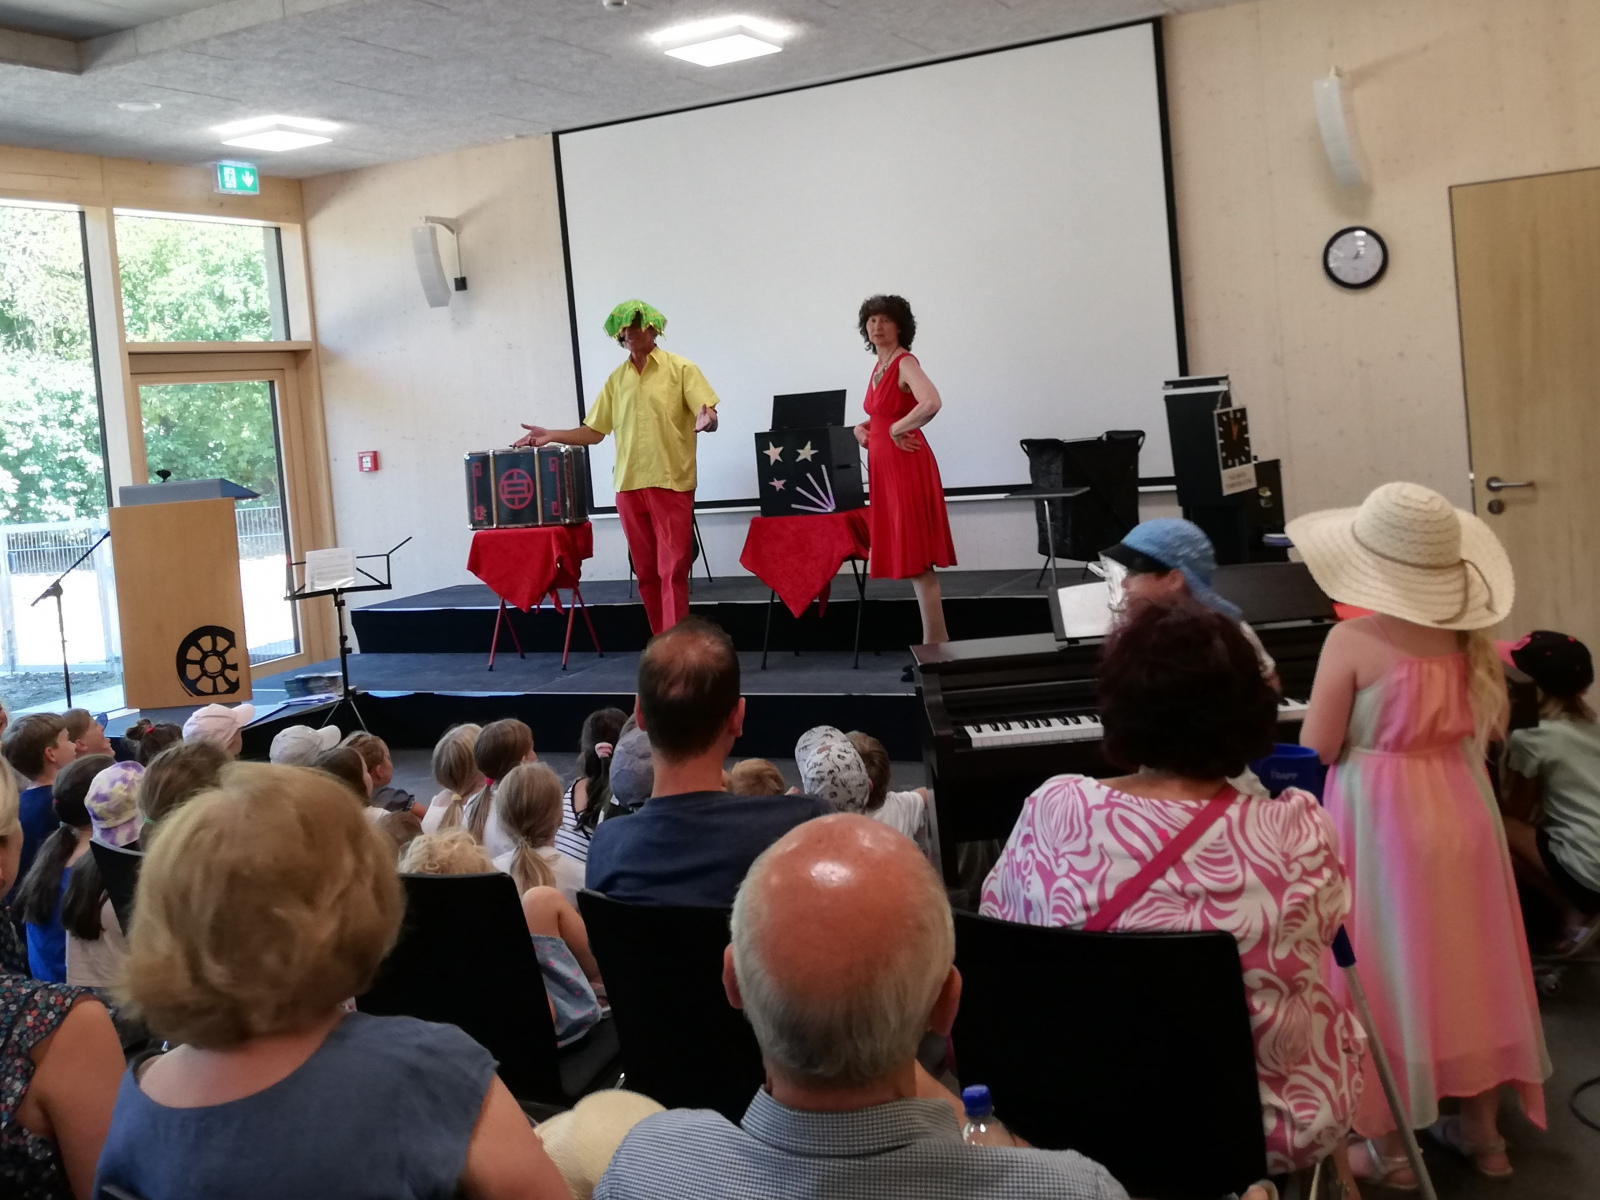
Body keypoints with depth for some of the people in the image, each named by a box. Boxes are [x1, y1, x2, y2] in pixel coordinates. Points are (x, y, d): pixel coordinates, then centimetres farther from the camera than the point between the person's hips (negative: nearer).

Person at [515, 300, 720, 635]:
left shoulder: (680, 369, 1)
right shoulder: (616, 380, 14)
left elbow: (710, 416, -6)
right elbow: (594, 431, 16)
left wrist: (705, 420, -29)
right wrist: (551, 436, 6)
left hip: (671, 482, -5)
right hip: (629, 484, 5)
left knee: (672, 570, -7)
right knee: (646, 572, 7)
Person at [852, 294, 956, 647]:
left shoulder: (906, 363, -12)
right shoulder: (879, 366, 14)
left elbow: (932, 404, -31)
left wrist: (898, 429, -20)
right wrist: (863, 428, 9)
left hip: (906, 463, -9)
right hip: (884, 466, 9)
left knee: (916, 560, -7)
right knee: (908, 558, 11)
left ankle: (934, 645, -1)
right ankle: (938, 642, 17)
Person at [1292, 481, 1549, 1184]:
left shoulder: (1353, 641, -19)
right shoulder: (1469, 635, -3)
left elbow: (1317, 751, -15)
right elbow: (1492, 727, 10)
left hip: (1378, 820, -5)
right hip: (1458, 808, 5)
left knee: (1384, 971, 7)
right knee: (1466, 964, 17)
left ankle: (1389, 1144, 16)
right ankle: (1482, 1129, 31)